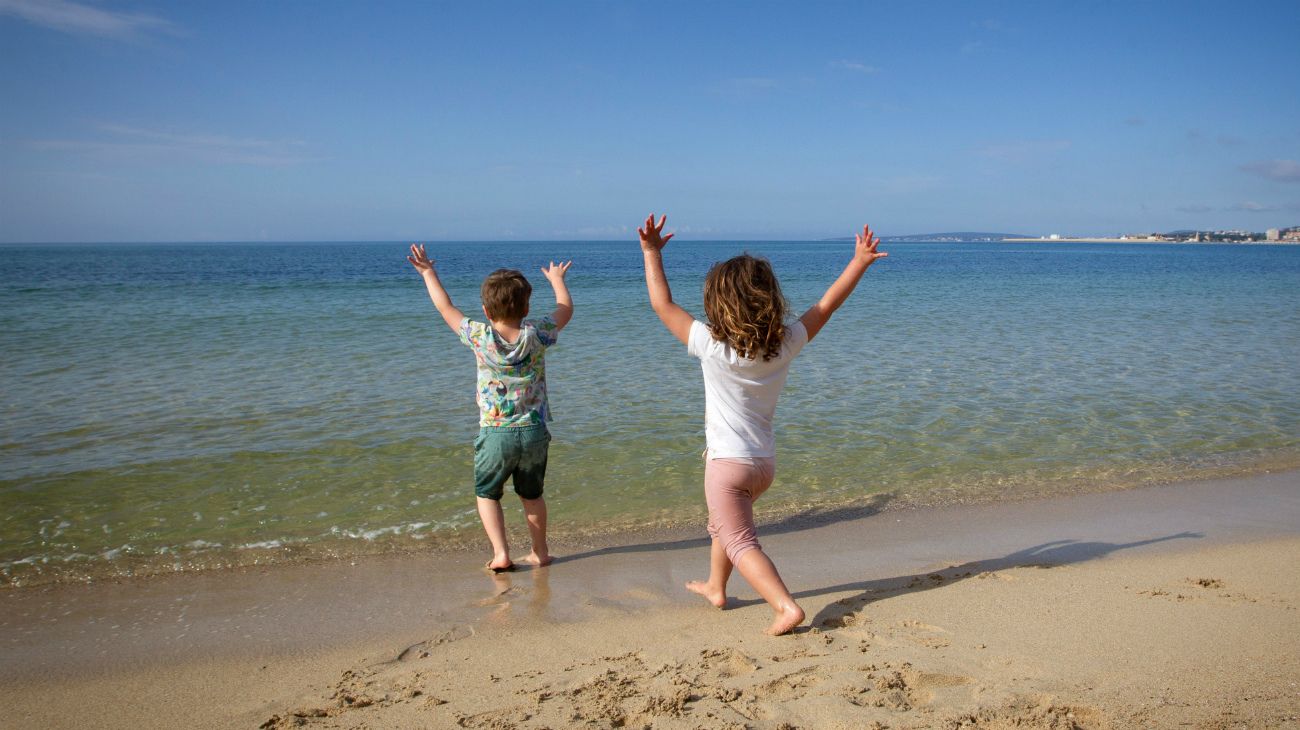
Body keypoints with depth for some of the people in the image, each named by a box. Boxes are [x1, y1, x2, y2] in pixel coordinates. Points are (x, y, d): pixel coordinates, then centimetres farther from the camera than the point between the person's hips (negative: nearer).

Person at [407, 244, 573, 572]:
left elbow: (446, 307, 4)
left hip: (495, 433, -2)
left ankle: (500, 553, 4)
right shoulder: (536, 334, -9)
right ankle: (539, 552, 28)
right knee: (532, 494, 20)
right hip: (534, 432, 2)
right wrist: (557, 279, 27)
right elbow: (565, 310, 10)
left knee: (487, 494, 15)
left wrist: (428, 272, 17)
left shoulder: (479, 337, -11)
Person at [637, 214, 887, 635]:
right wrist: (860, 262, 7)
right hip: (766, 462, 7)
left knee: (740, 542, -3)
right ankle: (715, 587, 46)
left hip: (728, 462, -7)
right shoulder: (786, 344, -8)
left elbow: (662, 305, -13)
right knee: (723, 524, 28)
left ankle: (786, 606, -18)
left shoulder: (712, 346, -20)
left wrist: (652, 252, -5)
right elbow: (827, 304, 1)